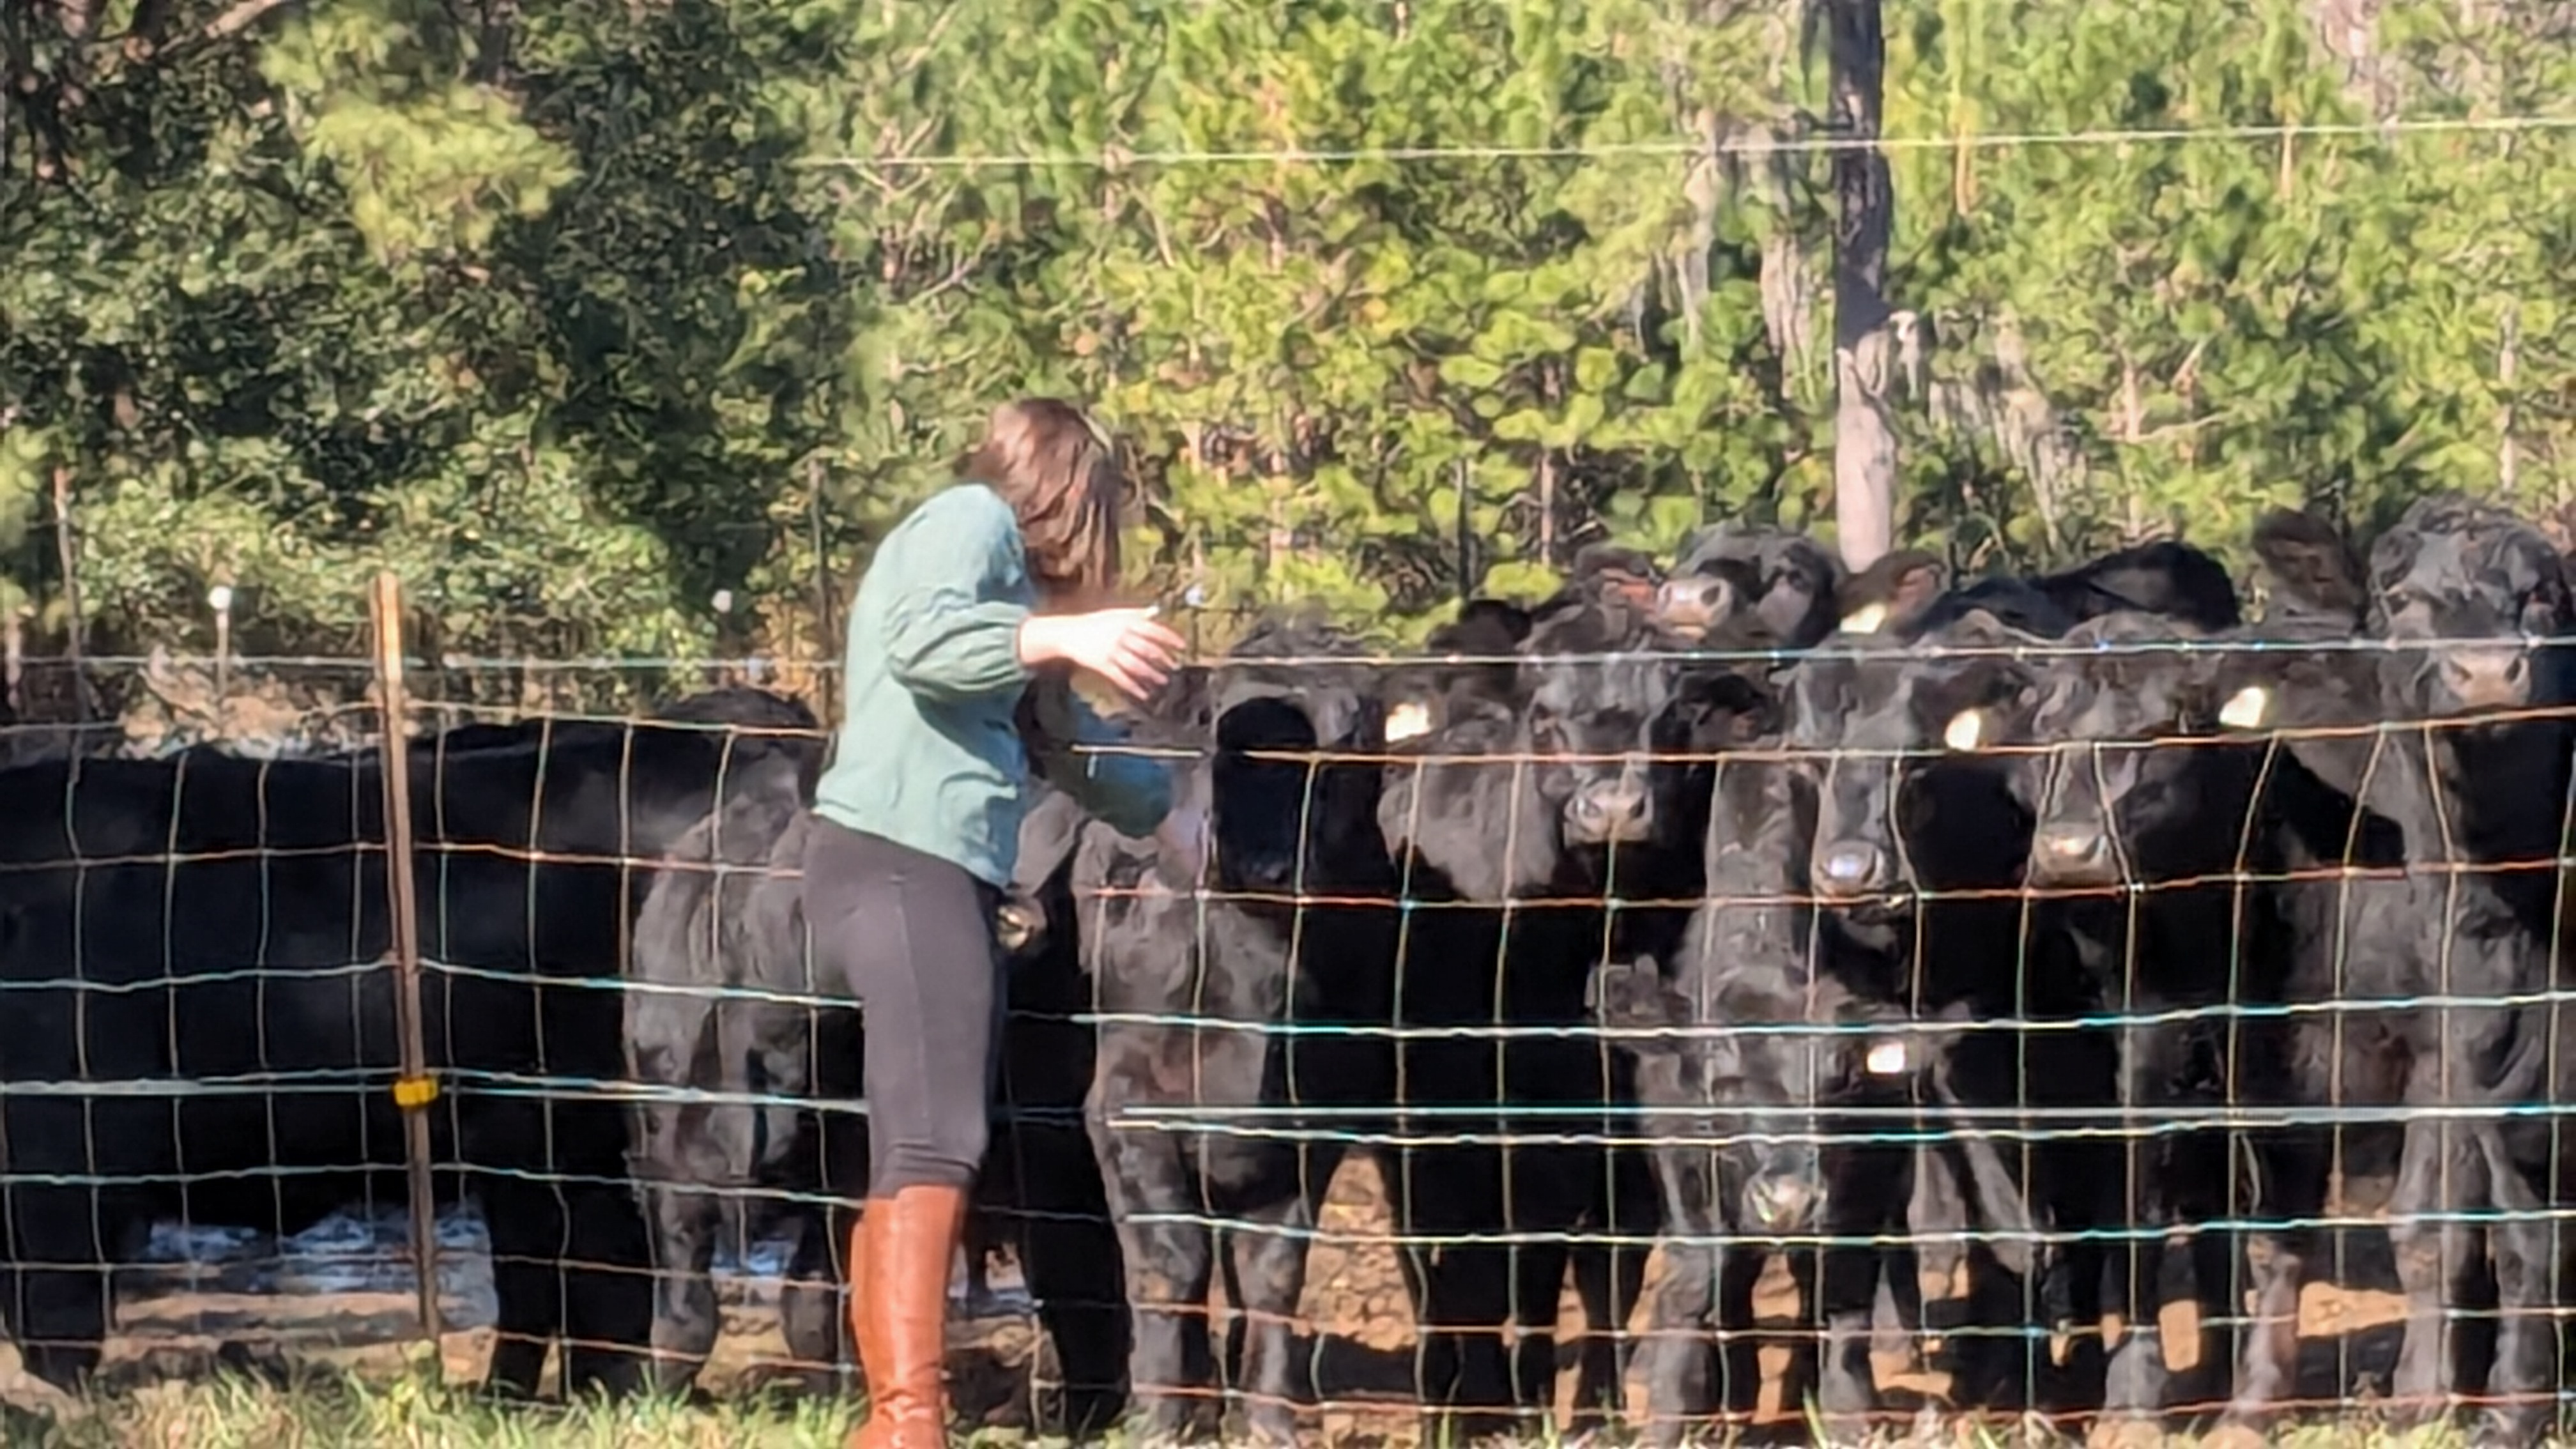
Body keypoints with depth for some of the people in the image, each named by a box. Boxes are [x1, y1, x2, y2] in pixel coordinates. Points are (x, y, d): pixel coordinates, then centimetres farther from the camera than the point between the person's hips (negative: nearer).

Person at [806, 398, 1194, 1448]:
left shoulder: (991, 547, 30)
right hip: (900, 860, -11)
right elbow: (918, 639, -18)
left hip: (936, 876, 11)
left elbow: (1061, 739, 40)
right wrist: (1063, 635, -26)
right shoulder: (974, 519, 2)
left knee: (910, 1162, 11)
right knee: (932, 1151, -18)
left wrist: (1184, 828, 51)